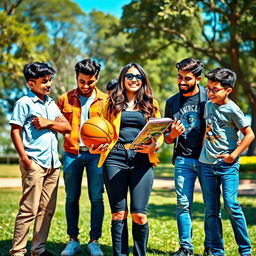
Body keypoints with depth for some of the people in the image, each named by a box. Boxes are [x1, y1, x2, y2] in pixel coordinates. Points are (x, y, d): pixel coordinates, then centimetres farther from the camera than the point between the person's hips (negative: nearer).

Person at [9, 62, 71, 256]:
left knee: (47, 209, 9)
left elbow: (67, 127, 11)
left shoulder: (51, 104, 17)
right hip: (34, 163, -7)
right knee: (29, 209, -7)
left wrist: (48, 123, -6)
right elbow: (15, 131, -8)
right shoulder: (24, 103, -3)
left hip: (53, 163, 7)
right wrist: (24, 158, -16)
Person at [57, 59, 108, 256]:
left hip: (96, 154, -1)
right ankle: (73, 240, 16)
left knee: (97, 198, 0)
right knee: (72, 198, 6)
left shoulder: (105, 101, 6)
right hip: (72, 154, 1)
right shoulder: (65, 99, 8)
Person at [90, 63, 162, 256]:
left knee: (139, 214, -5)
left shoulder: (151, 104, 15)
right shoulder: (112, 104, 15)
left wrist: (155, 146, -9)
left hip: (142, 160, 0)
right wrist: (96, 147, -5)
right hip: (115, 158, 0)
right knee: (119, 213, 0)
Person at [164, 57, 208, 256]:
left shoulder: (208, 98, -1)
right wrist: (173, 134, -8)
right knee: (183, 204, -1)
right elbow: (167, 139, 15)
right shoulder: (172, 102, 11)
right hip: (183, 160, 3)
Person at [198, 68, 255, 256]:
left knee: (231, 205, -11)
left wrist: (233, 155, -11)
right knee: (211, 210, 6)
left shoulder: (232, 110, -9)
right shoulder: (208, 105, 9)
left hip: (228, 165, -6)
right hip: (206, 163, 6)